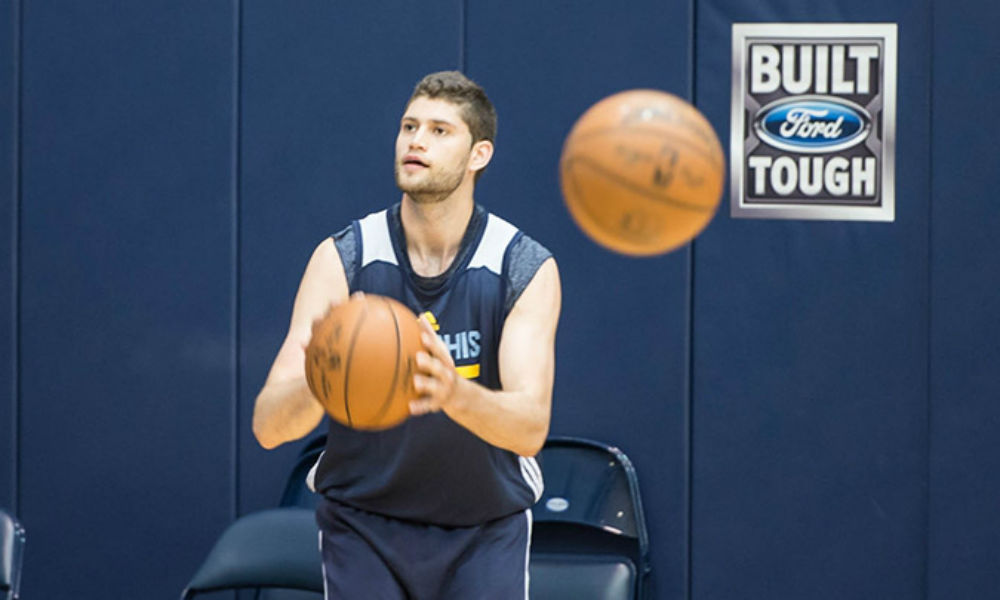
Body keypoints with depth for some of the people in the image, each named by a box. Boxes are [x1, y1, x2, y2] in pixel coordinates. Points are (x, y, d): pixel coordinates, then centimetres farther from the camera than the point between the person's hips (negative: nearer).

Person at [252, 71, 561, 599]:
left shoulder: (527, 269, -13)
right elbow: (267, 425, -21)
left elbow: (531, 426, -25)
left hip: (486, 527, 0)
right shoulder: (342, 259, -13)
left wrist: (453, 392, -46)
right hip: (363, 521, 0)